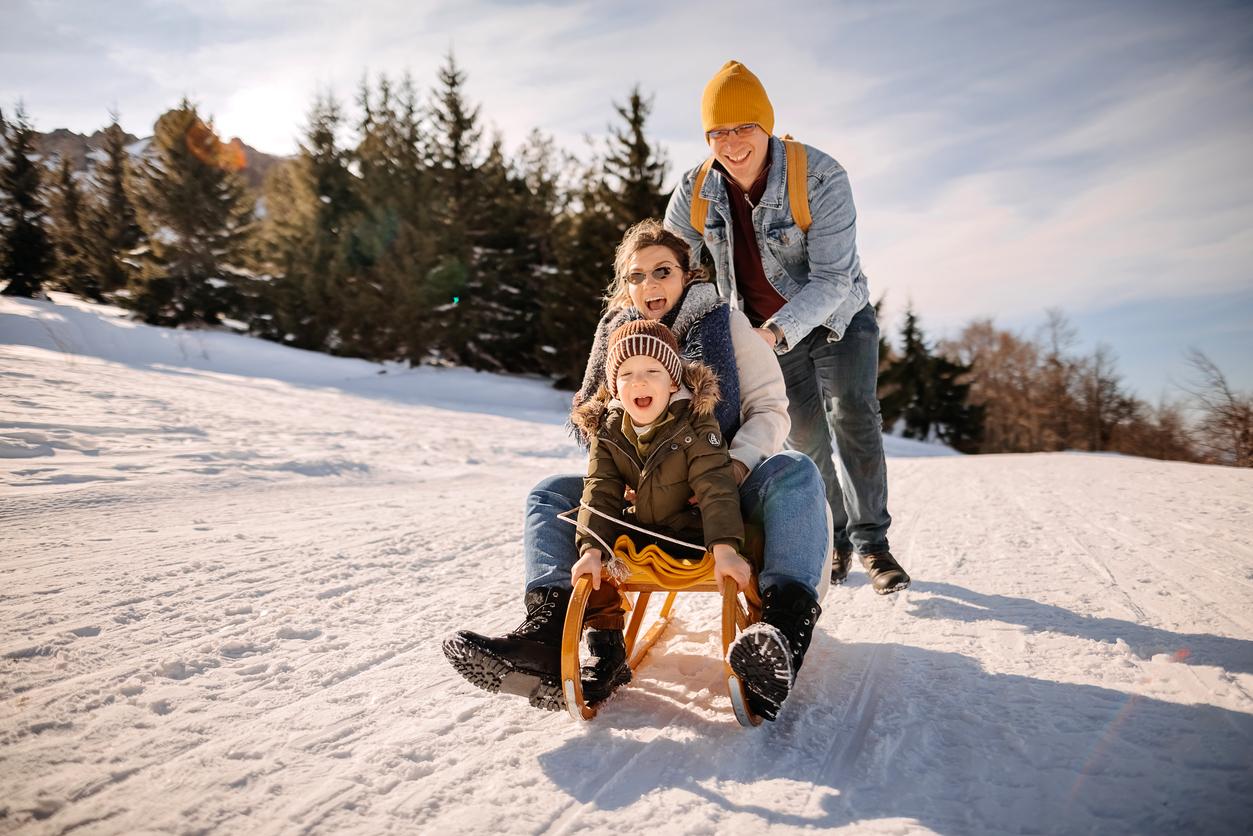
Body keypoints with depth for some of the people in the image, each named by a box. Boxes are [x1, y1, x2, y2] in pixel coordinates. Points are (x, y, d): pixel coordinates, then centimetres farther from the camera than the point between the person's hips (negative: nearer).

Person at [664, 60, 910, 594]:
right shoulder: (695, 194, -15)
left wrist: (776, 331, -46)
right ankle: (833, 540, 22)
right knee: (805, 435, 4)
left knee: (852, 414, -20)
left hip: (838, 316, -3)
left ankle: (870, 539, -9)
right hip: (766, 330, 3)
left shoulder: (820, 178, -27)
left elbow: (832, 279, -32)